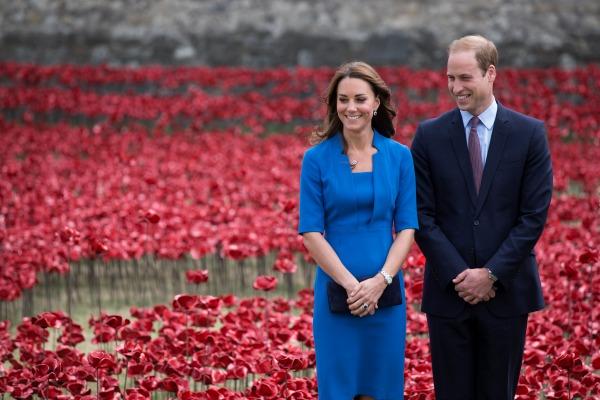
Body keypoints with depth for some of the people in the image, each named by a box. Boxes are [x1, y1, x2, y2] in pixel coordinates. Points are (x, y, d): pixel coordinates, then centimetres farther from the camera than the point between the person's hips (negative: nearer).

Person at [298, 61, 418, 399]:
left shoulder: (399, 157, 3)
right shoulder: (317, 159, -2)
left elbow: (407, 227, 1)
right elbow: (311, 232, -5)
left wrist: (381, 280, -13)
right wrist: (350, 284, -14)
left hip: (385, 292, 2)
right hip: (336, 291, -2)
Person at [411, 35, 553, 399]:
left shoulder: (530, 133, -2)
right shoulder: (429, 136, 1)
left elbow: (535, 215, -5)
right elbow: (423, 216, -2)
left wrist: (492, 274, -11)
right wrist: (460, 275, -11)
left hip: (507, 290, 0)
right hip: (449, 290, 1)